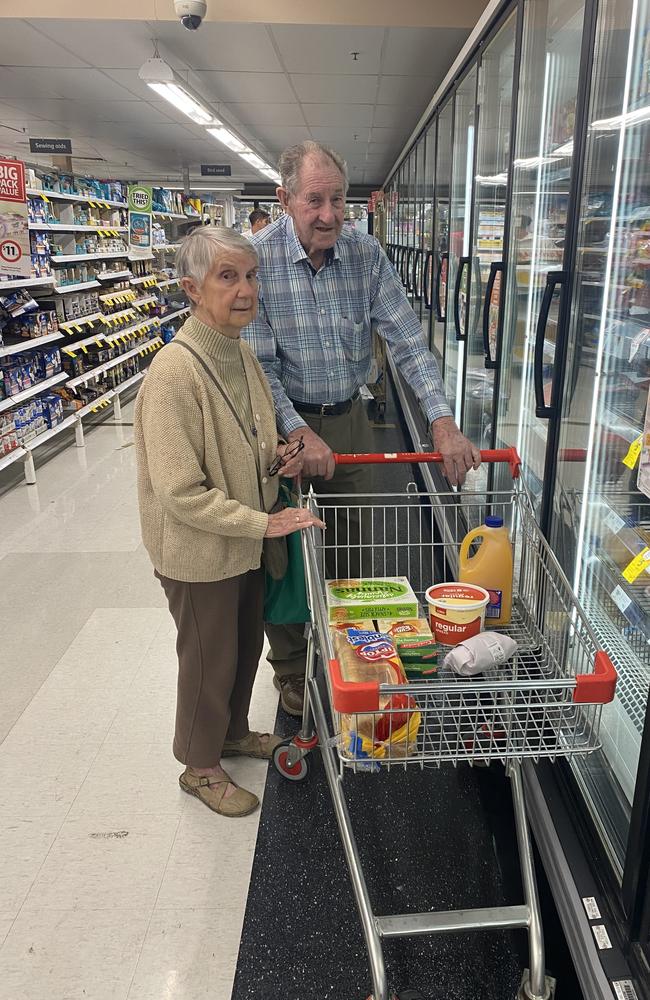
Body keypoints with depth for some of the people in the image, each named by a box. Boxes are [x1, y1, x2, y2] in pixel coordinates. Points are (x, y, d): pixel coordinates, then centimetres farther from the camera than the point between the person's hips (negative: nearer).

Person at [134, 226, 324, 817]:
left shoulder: (241, 353, 0)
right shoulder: (175, 373, -27)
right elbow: (180, 493, -27)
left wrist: (276, 456, -5)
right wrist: (265, 523, -24)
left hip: (247, 542, 8)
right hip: (200, 552, -7)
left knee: (247, 646, 24)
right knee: (210, 660, 13)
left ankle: (234, 731, 51)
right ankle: (201, 765, 39)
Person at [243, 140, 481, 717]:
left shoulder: (365, 254, -5)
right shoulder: (257, 258, -15)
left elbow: (407, 339, -10)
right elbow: (258, 364, -17)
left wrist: (442, 421, -22)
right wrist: (300, 434, -27)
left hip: (349, 418, 4)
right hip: (285, 422, -3)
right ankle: (291, 671, 31)